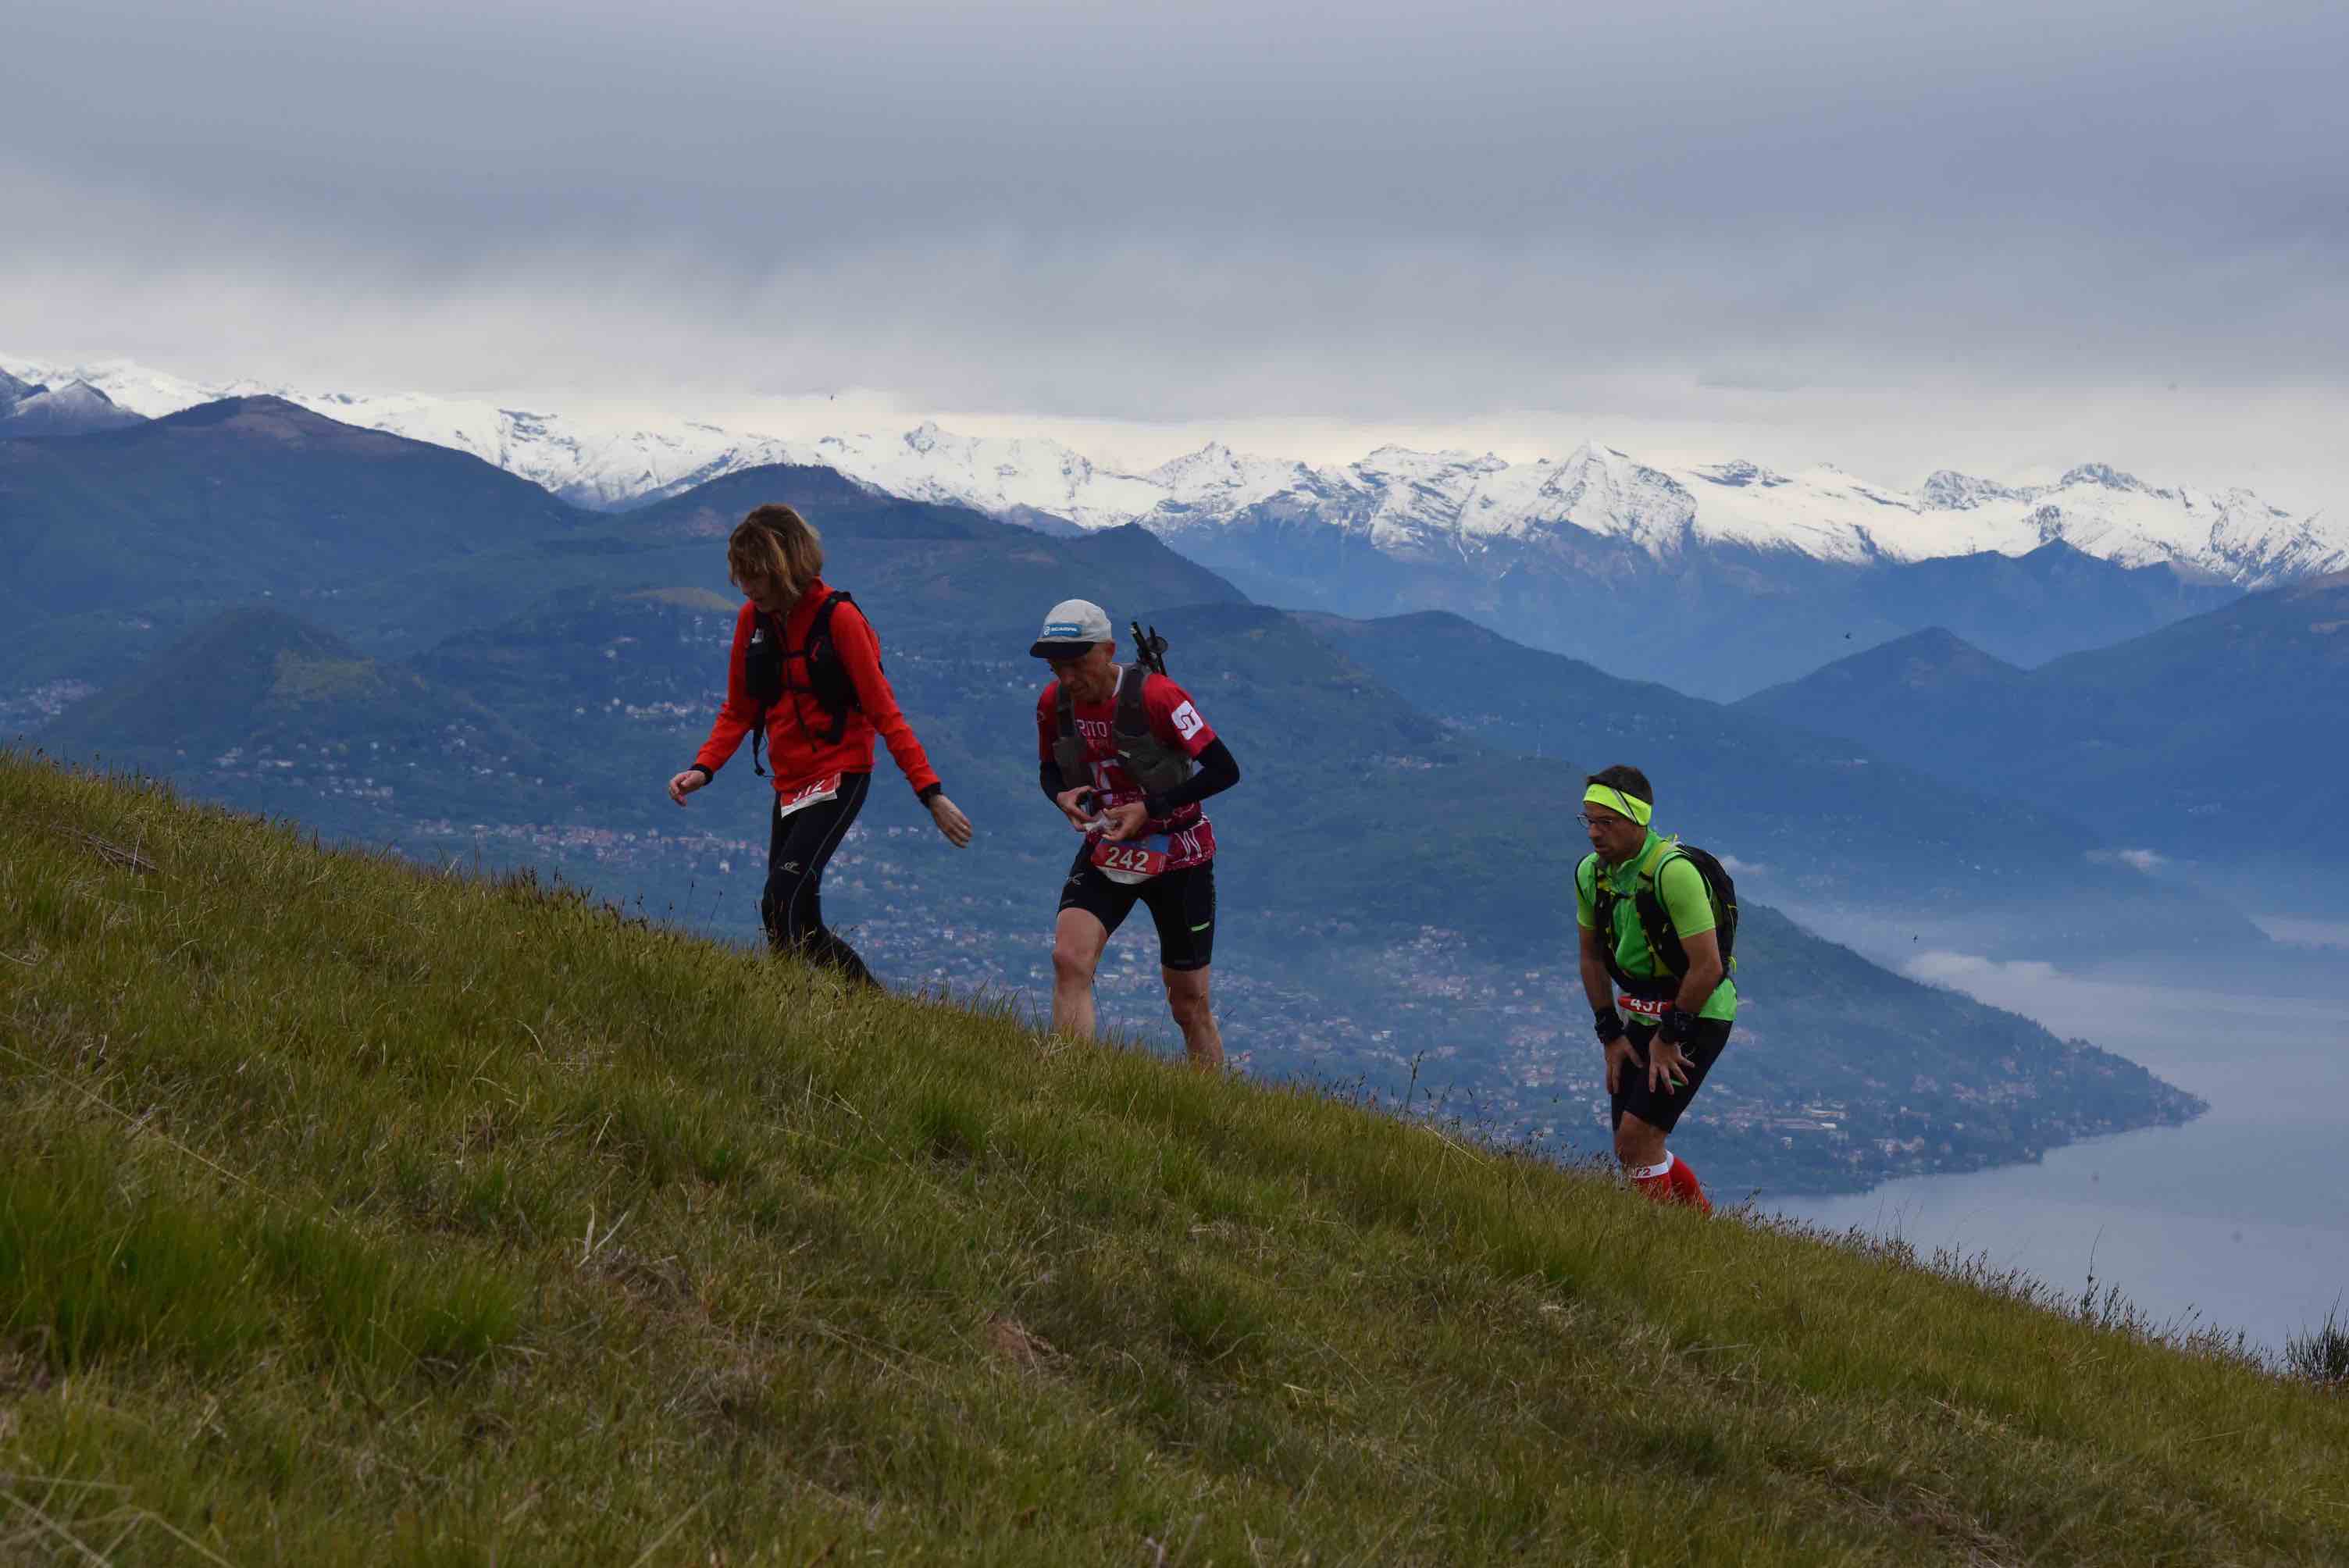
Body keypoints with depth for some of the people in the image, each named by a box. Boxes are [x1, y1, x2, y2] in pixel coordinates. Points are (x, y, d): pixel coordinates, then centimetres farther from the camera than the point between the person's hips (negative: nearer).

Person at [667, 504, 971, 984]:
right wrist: (703, 768, -5)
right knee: (800, 925, 8)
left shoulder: (839, 617, -14)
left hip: (840, 775, -7)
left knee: (782, 902, -22)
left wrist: (930, 792, -17)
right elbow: (739, 711, 12)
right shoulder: (752, 619, 3)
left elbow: (884, 712, -13)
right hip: (790, 783, 7)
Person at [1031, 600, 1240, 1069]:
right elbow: (1049, 768, 11)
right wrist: (1062, 796, -14)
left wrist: (1149, 809, -24)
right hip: (1107, 851, 3)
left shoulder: (1157, 697, -23)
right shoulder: (1053, 704, -7)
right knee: (1069, 960, -23)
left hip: (1178, 855, -3)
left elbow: (1225, 770, -19)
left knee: (1189, 1005, 8)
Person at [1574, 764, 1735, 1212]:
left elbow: (1707, 967, -25)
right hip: (1642, 1014, 8)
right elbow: (1592, 957, 10)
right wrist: (1611, 1036, 5)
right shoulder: (1590, 873, -3)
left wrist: (1670, 1038, -17)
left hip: (1698, 1015, -8)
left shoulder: (1674, 871, -26)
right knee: (1633, 1151, 10)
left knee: (1637, 1138, -16)